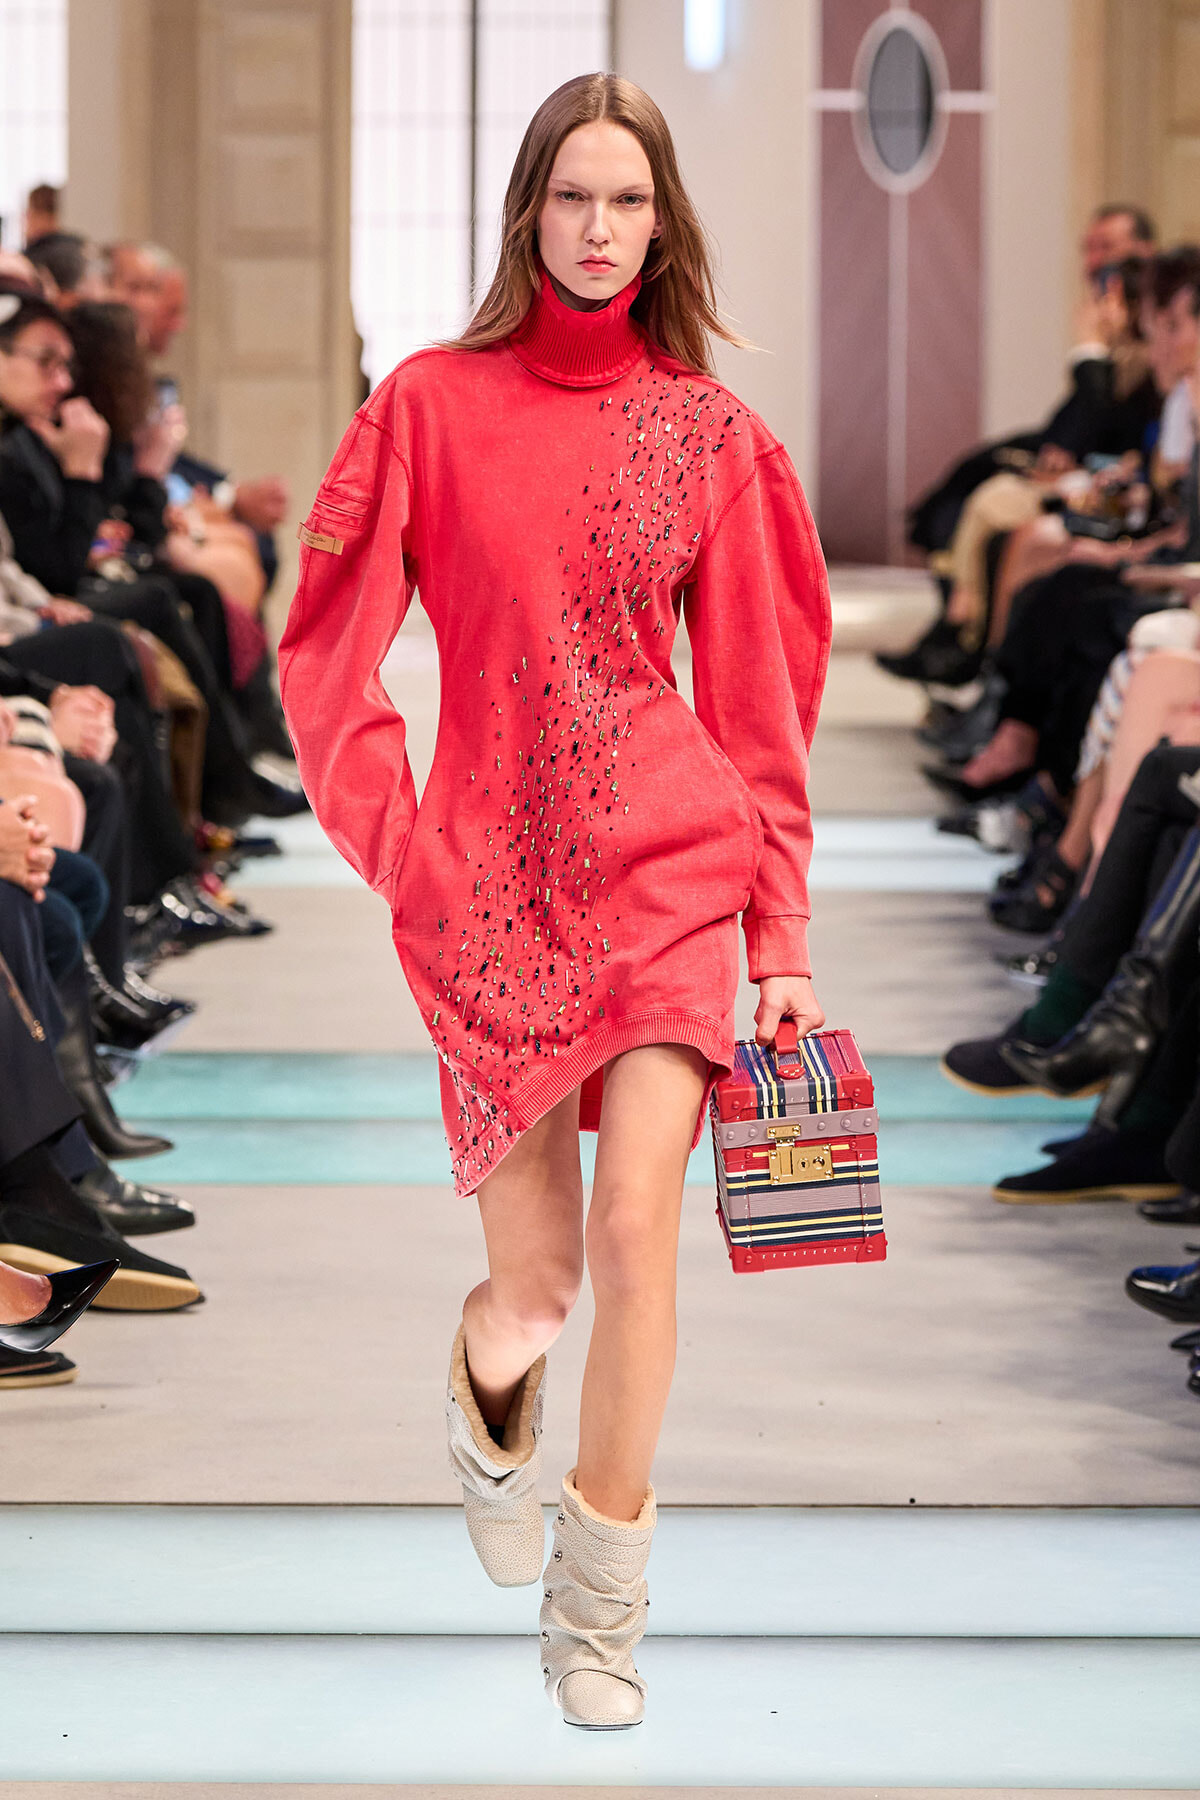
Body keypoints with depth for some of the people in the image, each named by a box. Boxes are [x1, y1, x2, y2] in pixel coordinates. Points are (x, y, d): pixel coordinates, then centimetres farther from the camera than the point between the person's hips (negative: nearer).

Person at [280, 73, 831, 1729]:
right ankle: (491, 1397, 41)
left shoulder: (709, 431, 3)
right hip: (489, 884, 0)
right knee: (535, 1278, 2)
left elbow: (758, 693, 6)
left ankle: (602, 1614, 3)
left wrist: (783, 936, 3)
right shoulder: (433, 404, 1)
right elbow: (327, 644, 5)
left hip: (673, 864, 0)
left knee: (636, 1229, -12)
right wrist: (393, 843, -3)